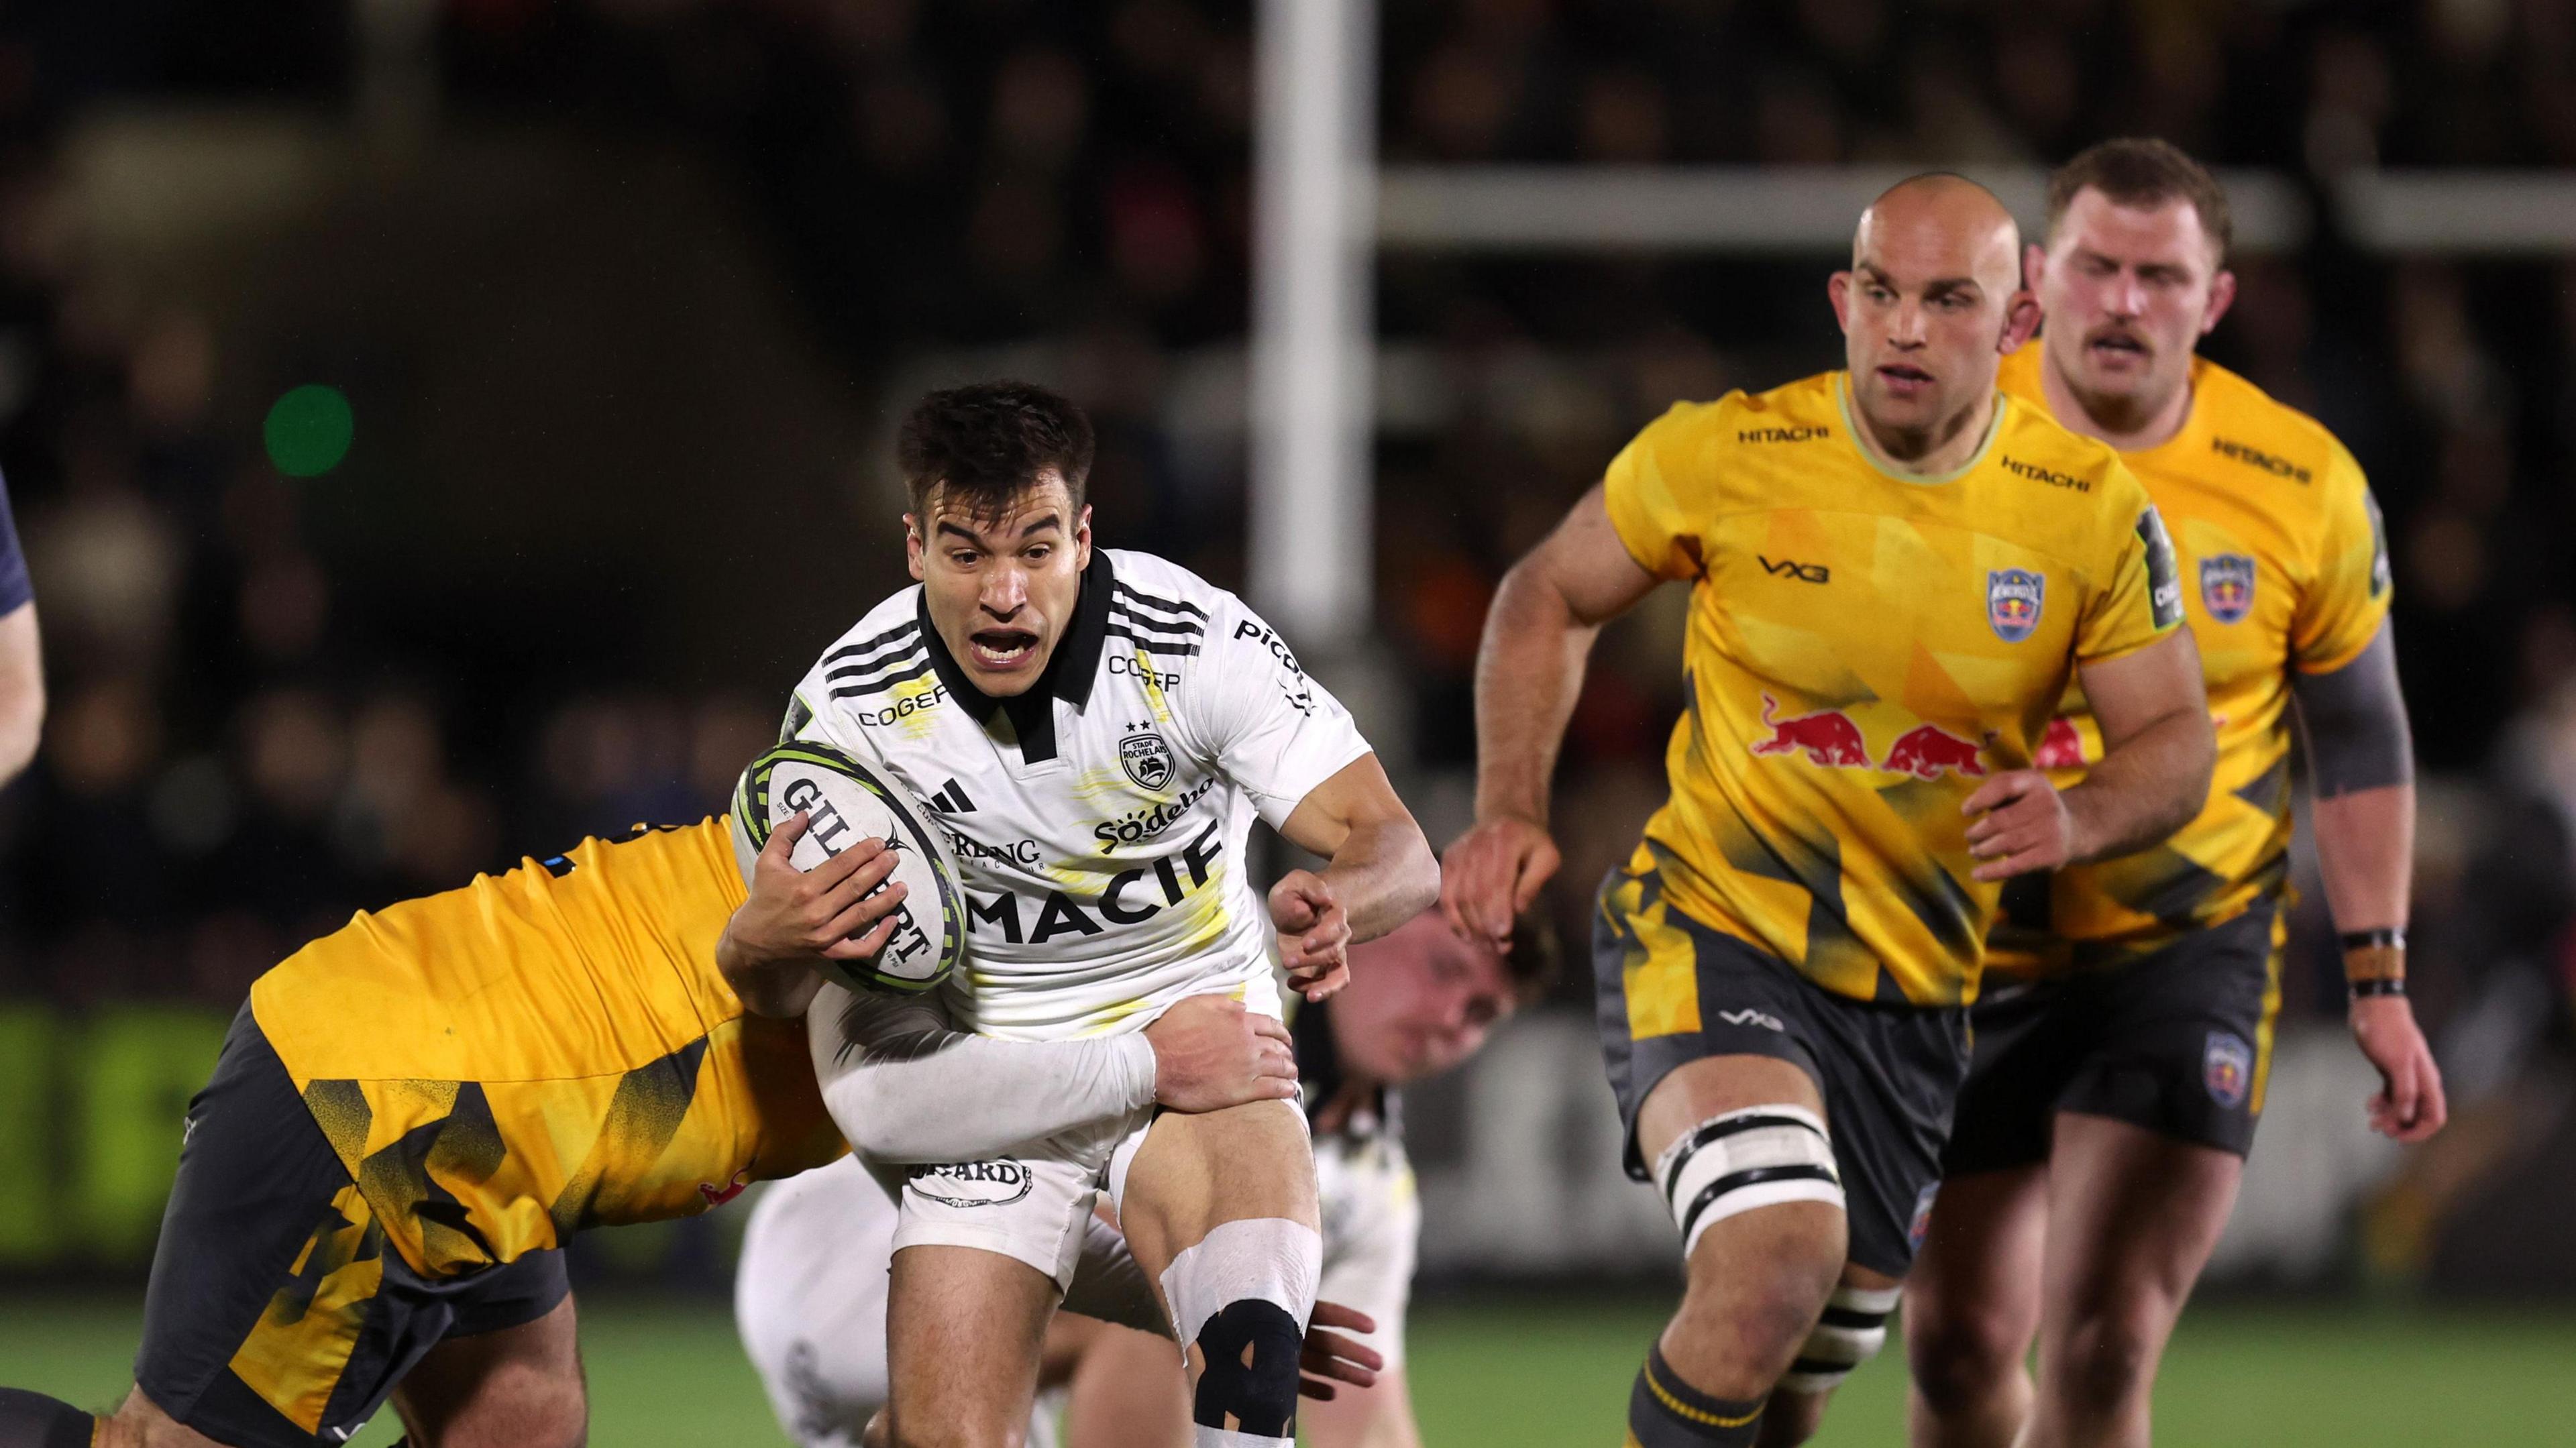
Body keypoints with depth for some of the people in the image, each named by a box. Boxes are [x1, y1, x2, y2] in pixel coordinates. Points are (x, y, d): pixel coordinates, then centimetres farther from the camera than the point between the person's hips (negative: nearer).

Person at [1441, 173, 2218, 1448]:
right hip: (1713, 932, -4)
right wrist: (1510, 811, -7)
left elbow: (2176, 744, 1)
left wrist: (2079, 819, -22)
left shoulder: (2094, 515, -6)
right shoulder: (1726, 456, -11)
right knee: (1776, 1264, -30)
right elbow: (1549, 594, 5)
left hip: (1911, 993, 4)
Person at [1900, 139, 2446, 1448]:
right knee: (1960, 1340, 6)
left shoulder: (2304, 488, -7)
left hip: (2190, 939, -1)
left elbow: (2358, 746, 5)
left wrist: (2379, 986, 1)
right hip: (1964, 945, 1)